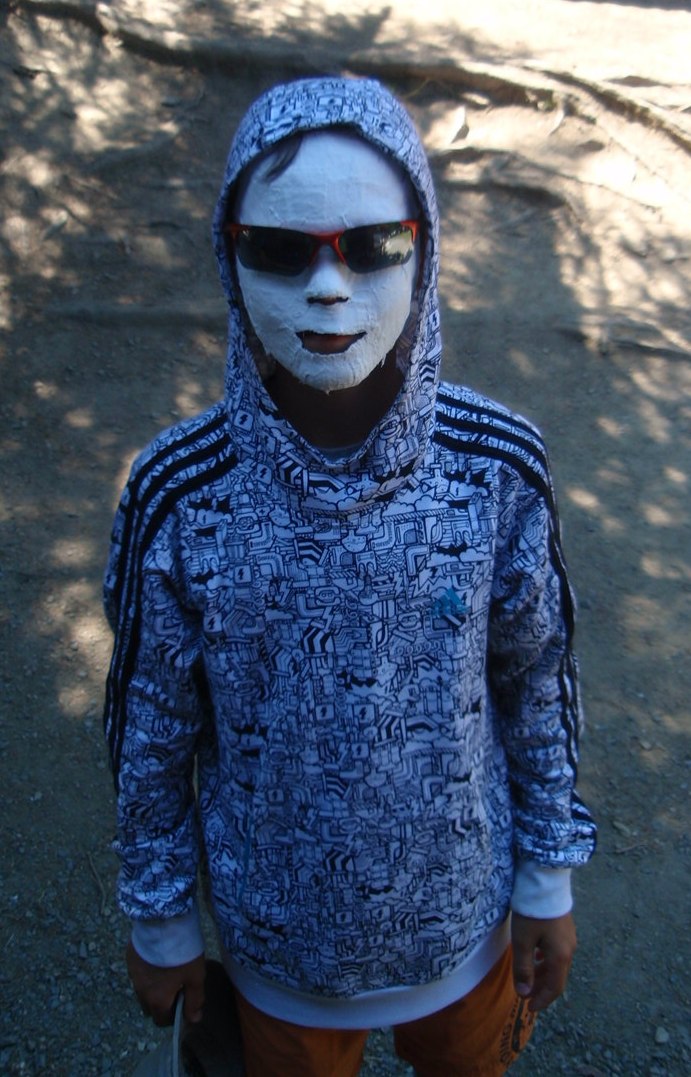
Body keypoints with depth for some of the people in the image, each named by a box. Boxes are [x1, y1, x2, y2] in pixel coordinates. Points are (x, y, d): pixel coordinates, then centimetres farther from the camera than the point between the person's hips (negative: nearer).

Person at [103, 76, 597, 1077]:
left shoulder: (500, 463, -21)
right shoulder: (177, 493, -24)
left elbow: (536, 683, -7)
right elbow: (155, 731, -10)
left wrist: (549, 878, 2)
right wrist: (159, 918, 1)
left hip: (464, 915, 1)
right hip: (280, 937, 0)